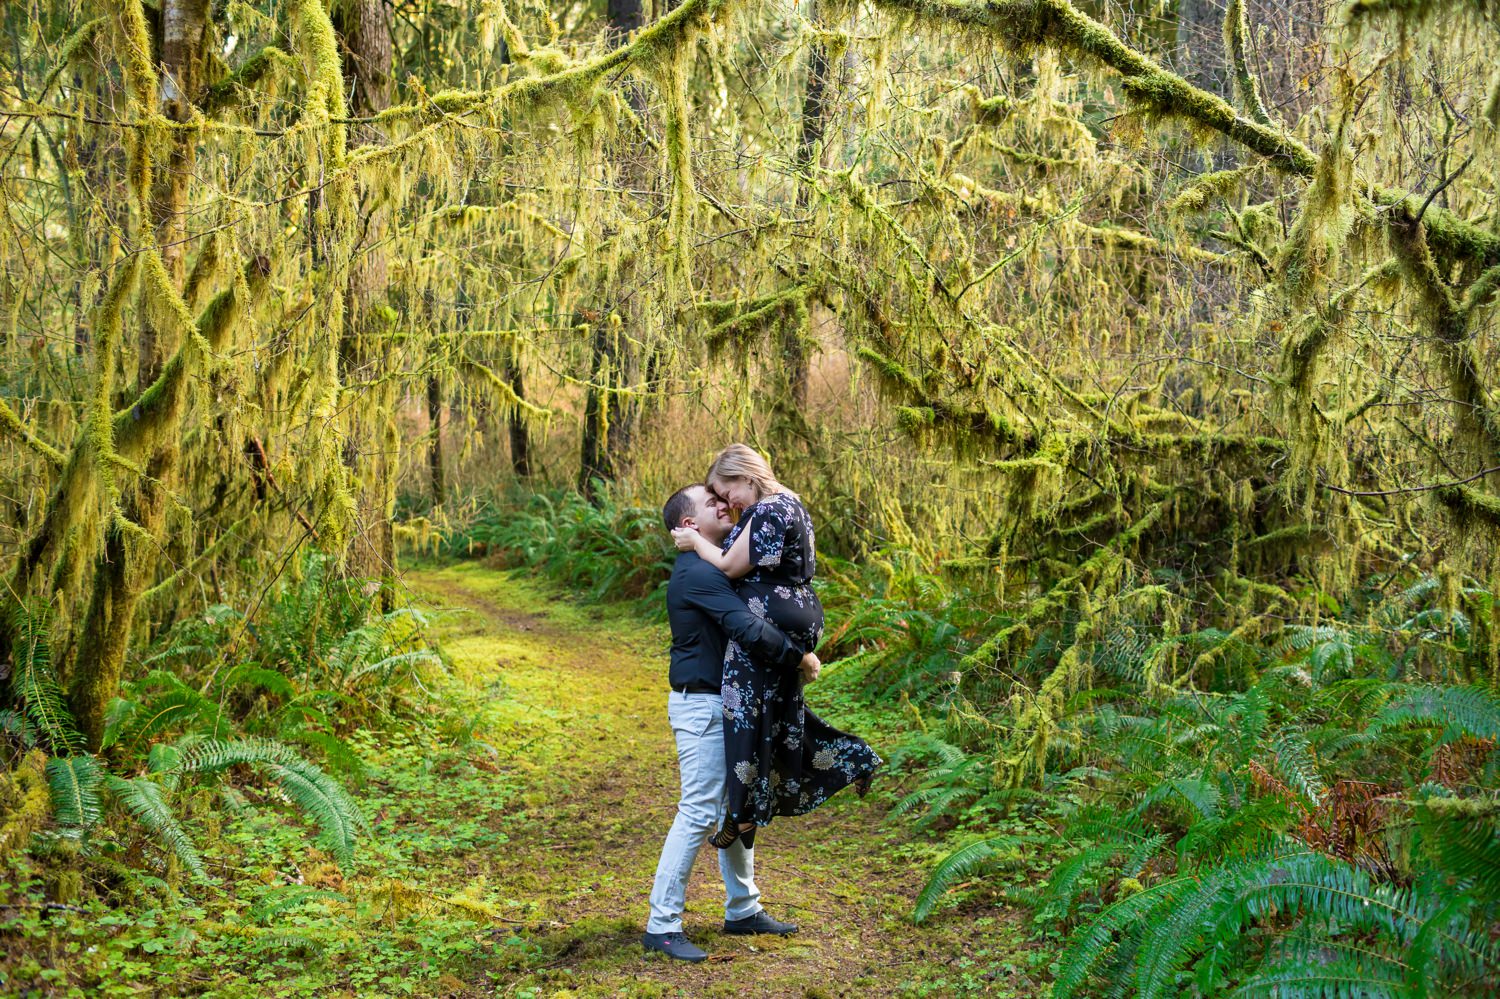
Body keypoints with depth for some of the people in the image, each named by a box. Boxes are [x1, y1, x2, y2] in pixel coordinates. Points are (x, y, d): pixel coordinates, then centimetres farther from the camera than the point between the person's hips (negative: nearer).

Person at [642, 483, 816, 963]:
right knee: (699, 812, -9)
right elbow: (749, 628, -28)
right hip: (700, 704, -10)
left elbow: (746, 620, 25)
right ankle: (661, 925, -2)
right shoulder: (697, 573, -20)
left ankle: (743, 910, 26)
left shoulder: (712, 567, 13)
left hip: (725, 701, 10)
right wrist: (800, 657, -18)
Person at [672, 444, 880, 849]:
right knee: (781, 711, 21)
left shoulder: (768, 512, -17)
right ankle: (854, 758, 24)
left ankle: (743, 813, 6)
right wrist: (701, 538, 12)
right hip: (798, 617, 10)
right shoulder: (788, 504, 16)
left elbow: (731, 567, -14)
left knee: (747, 715, -1)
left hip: (767, 624, -10)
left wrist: (696, 542, 1)